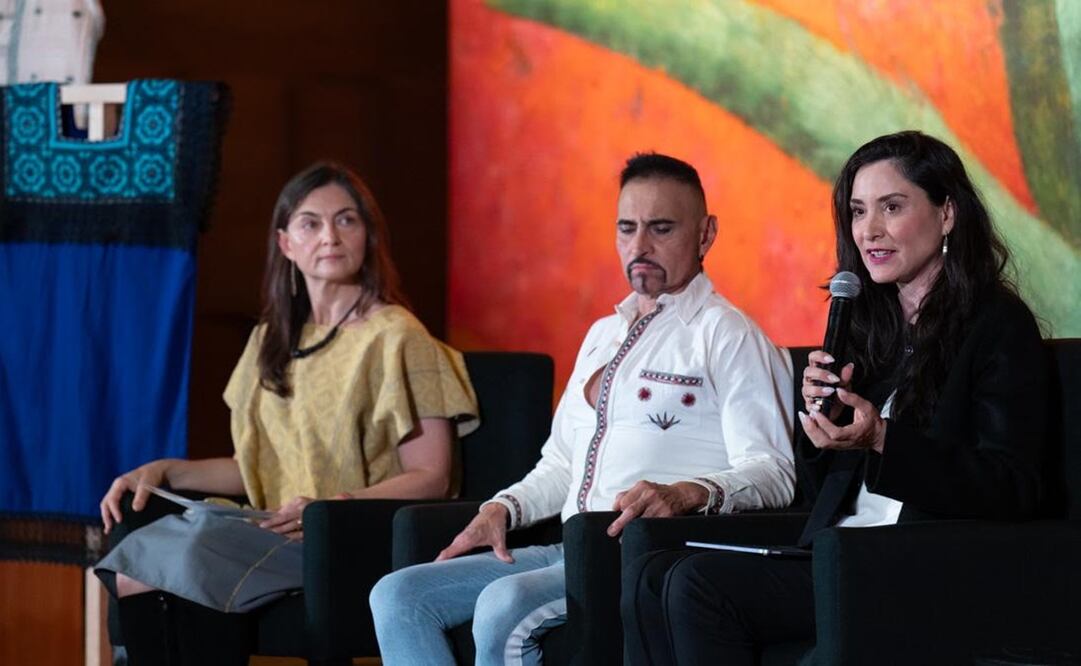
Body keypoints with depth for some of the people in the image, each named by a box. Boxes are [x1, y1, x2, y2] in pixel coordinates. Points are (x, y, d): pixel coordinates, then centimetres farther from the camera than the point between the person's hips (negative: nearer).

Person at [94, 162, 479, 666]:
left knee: (198, 555, -30)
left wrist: (330, 508, -22)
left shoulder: (394, 338, -3)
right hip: (275, 530, 7)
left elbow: (430, 478, -8)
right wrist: (165, 471, 7)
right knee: (132, 565, -19)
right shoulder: (273, 340, 20)